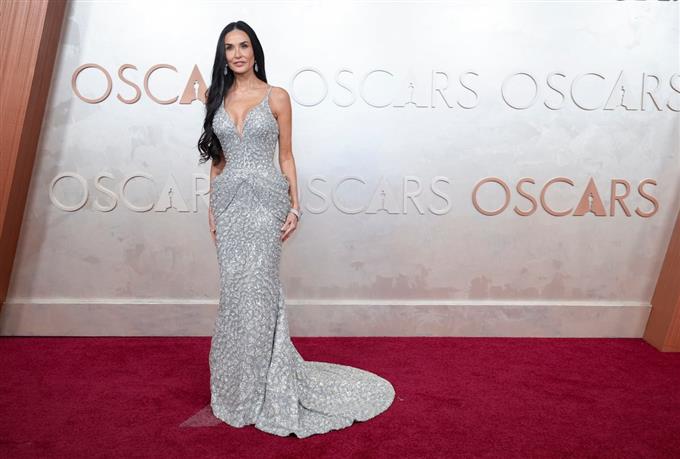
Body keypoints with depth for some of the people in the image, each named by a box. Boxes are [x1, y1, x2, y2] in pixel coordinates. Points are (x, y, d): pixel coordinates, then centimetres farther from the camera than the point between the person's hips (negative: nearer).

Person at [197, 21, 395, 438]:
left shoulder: (277, 97, 3)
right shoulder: (218, 99, 13)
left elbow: (286, 157, 2)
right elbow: (218, 160, 15)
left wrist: (294, 207, -4)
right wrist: (212, 207, 9)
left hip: (265, 200, -4)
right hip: (228, 200, 4)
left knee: (256, 289, -6)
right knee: (235, 290, 6)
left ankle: (259, 389, 9)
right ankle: (239, 384, 22)